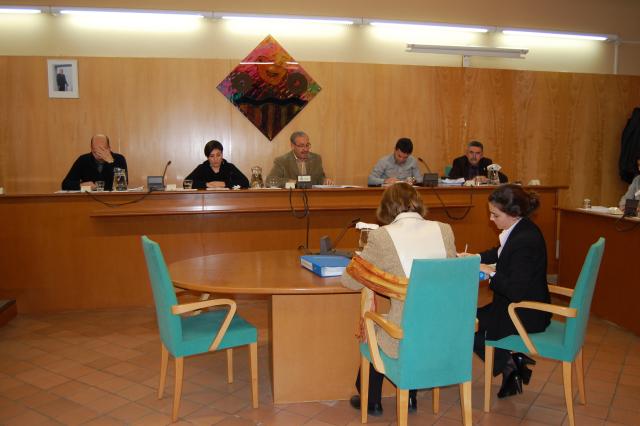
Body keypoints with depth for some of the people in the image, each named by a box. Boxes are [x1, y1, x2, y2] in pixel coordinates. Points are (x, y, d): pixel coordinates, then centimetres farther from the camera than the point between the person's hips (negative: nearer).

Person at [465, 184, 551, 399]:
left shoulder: (525, 241, -29)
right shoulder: (521, 229, 1)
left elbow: (516, 291, -31)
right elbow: (500, 253, 21)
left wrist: (491, 273, -19)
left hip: (525, 315, -10)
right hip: (525, 307, 10)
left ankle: (508, 365, 9)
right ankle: (513, 361, 14)